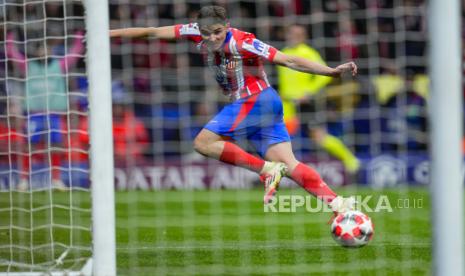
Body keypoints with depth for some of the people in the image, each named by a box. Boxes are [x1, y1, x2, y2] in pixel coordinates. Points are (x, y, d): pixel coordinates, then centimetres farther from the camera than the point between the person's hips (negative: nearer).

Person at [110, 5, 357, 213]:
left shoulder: (242, 43, -20)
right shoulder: (197, 33, -3)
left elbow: (289, 61, -21)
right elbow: (154, 33, 3)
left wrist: (332, 71, -26)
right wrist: (109, 34, 3)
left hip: (257, 100, -7)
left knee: (203, 143, -13)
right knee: (287, 164, -4)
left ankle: (268, 170, -16)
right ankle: (337, 202, -12)